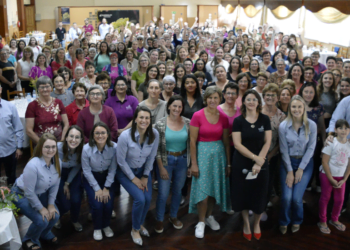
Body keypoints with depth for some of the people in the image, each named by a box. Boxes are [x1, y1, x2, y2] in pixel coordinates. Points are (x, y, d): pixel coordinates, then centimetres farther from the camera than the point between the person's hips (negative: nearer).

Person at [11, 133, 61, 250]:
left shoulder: (57, 162, -15)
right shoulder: (33, 165, -36)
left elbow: (55, 185, -4)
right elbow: (29, 192, -28)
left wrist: (51, 204, -8)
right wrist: (41, 208, -19)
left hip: (41, 193, 6)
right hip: (22, 194, -6)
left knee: (54, 215, -8)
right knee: (41, 220, -19)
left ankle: (45, 234, 26)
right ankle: (29, 240, 14)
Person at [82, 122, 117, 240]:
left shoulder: (114, 147, -21)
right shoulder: (86, 149, -23)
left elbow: (112, 169, -11)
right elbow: (86, 170, -13)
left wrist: (106, 188, -12)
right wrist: (97, 188, -13)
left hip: (107, 177, 1)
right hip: (91, 178, -1)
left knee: (108, 203, -14)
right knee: (97, 204, -17)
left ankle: (106, 225, 19)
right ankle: (97, 228, 14)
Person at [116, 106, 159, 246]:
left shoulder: (154, 134, -19)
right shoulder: (125, 136, -29)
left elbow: (151, 157, -6)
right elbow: (120, 160, -18)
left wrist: (145, 176, -3)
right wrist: (134, 178, -13)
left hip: (143, 170, 4)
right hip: (125, 171, -4)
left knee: (148, 199, -8)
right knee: (140, 199, -17)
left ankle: (141, 224, 24)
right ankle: (135, 229, 10)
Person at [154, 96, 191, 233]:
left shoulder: (187, 123, -4)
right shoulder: (160, 124, -11)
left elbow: (190, 144, 3)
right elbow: (157, 148, -8)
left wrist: (190, 163, 1)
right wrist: (161, 167, -10)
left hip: (182, 160, 3)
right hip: (166, 160, -3)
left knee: (177, 190, 16)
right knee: (163, 193, 1)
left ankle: (173, 216, 37)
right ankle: (159, 220, 23)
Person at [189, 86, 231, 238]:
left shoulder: (223, 117, 1)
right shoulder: (197, 115, -10)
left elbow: (226, 141, 5)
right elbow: (192, 141, -9)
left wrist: (228, 163, 5)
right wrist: (194, 163, -11)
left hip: (219, 153, 4)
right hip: (203, 153, -4)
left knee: (215, 187, 11)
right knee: (202, 189, -3)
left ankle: (209, 216, 30)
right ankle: (201, 222, 12)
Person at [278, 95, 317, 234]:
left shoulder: (311, 125, -10)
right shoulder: (283, 126, -11)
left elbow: (310, 148, -7)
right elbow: (284, 150, -7)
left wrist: (300, 169, -9)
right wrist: (289, 171, -7)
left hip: (305, 163, 0)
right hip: (287, 162, 0)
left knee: (297, 198, -9)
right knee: (286, 197, -10)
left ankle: (297, 221, 23)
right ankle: (284, 222, 20)